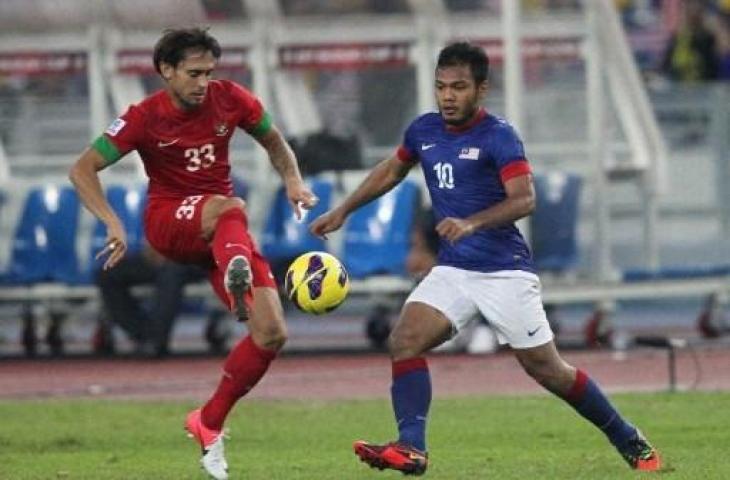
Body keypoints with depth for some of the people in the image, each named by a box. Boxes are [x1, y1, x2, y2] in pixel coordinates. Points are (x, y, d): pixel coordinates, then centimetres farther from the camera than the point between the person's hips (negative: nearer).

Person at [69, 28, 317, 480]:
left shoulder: (229, 99, -3)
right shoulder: (144, 118, -11)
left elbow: (274, 141, 15)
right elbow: (83, 169, -10)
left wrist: (293, 180, -5)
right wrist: (113, 223, -24)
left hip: (222, 234, 4)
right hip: (169, 221, -4)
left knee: (272, 334, -11)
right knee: (231, 209, -39)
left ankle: (209, 424, 2)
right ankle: (236, 272, -73)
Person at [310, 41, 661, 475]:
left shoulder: (498, 136, -13)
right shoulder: (424, 131, 6)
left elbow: (524, 199, -24)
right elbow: (392, 170, 26)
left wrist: (471, 223, -38)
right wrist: (343, 211, 25)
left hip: (505, 271, -6)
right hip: (452, 269, 6)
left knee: (547, 370, -1)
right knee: (405, 341, -17)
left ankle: (631, 444, 16)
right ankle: (411, 450, -21)